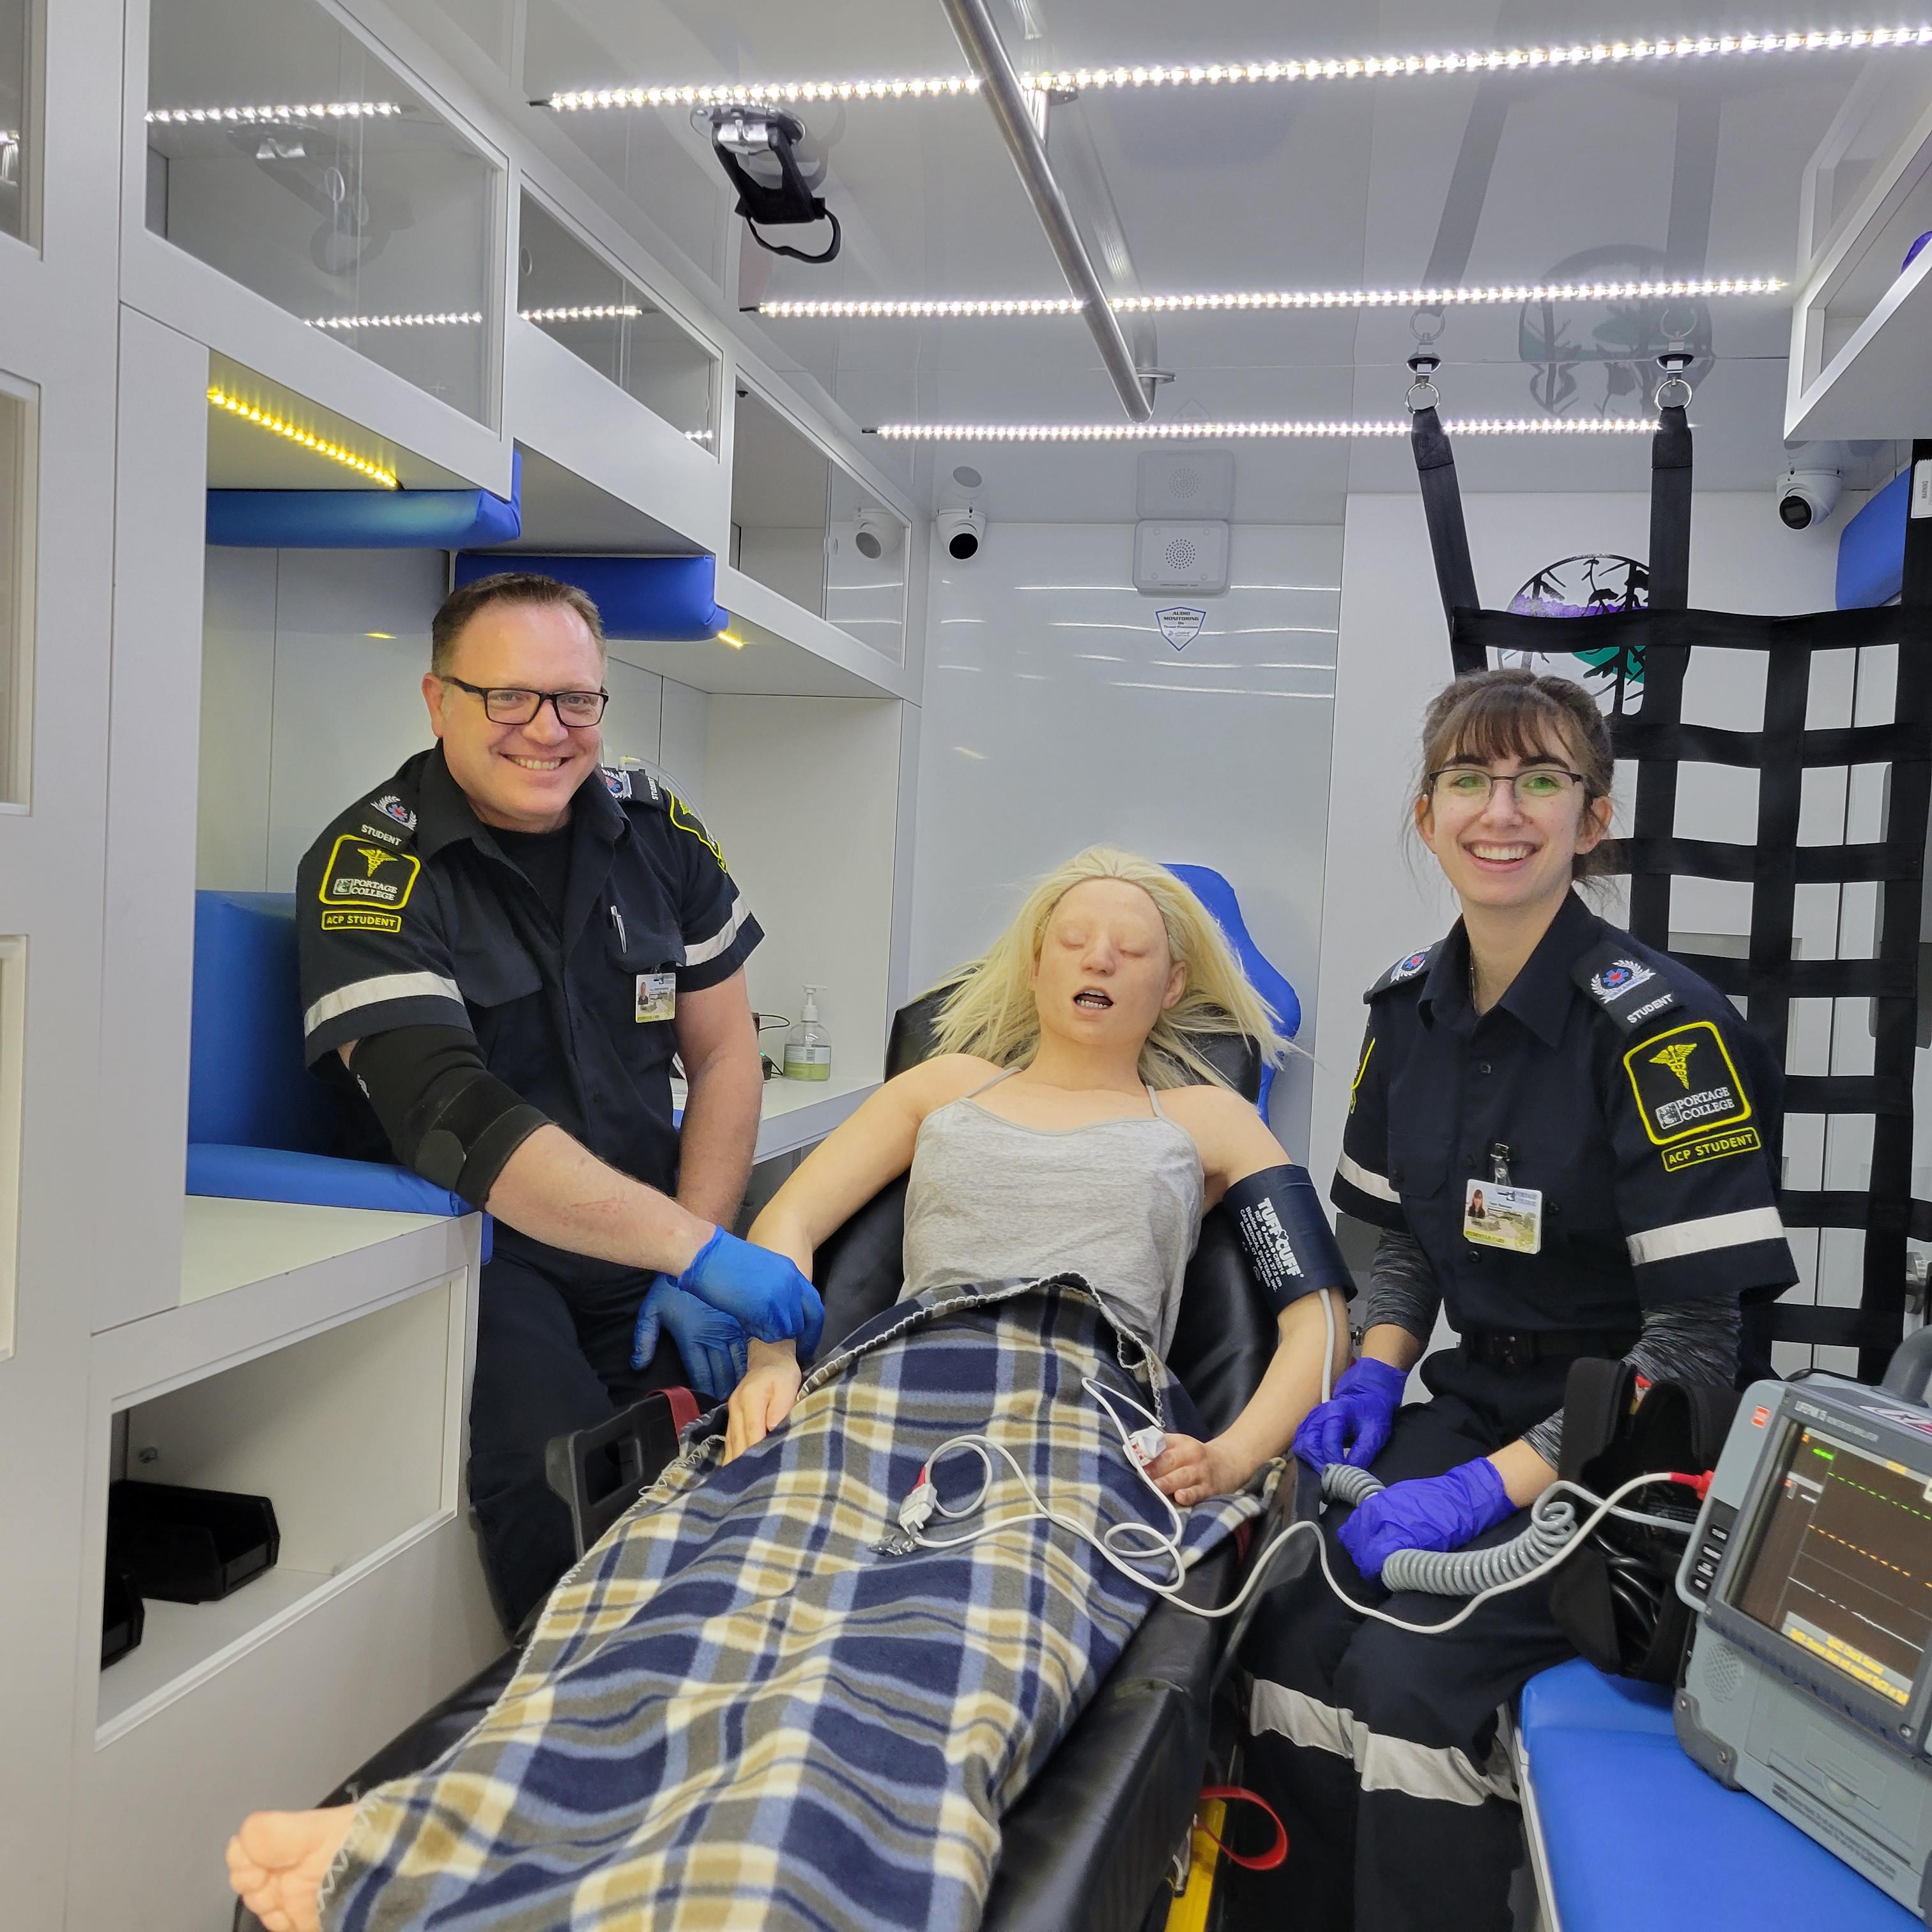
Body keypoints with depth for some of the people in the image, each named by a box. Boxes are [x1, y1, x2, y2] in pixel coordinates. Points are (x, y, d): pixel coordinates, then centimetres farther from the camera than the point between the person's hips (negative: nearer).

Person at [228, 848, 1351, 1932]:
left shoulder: (1211, 1120, 26)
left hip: (1087, 1410, -2)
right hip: (895, 1382, 3)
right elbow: (790, 1223, 23)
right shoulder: (950, 1082, 30)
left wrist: (1237, 1454, -2)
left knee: (942, 1675, -38)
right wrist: (771, 1361, 2)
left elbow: (1319, 1314, 17)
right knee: (737, 1589, -33)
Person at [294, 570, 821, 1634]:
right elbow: (455, 1120, -21)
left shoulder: (659, 833, 6)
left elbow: (723, 1051, 8)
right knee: (561, 1481, -29)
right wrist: (694, 1247, -27)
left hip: (648, 1253, 5)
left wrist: (695, 1258, -4)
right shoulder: (368, 867, -9)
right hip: (475, 1250, -4)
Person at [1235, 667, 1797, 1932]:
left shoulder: (1658, 1027, -18)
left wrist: (1491, 1489, -21)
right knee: (1299, 1629, -15)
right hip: (1473, 1394, 5)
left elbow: (1692, 1337, -17)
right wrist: (1381, 1368, -3)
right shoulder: (1412, 1005, 2)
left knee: (1411, 1668, -24)